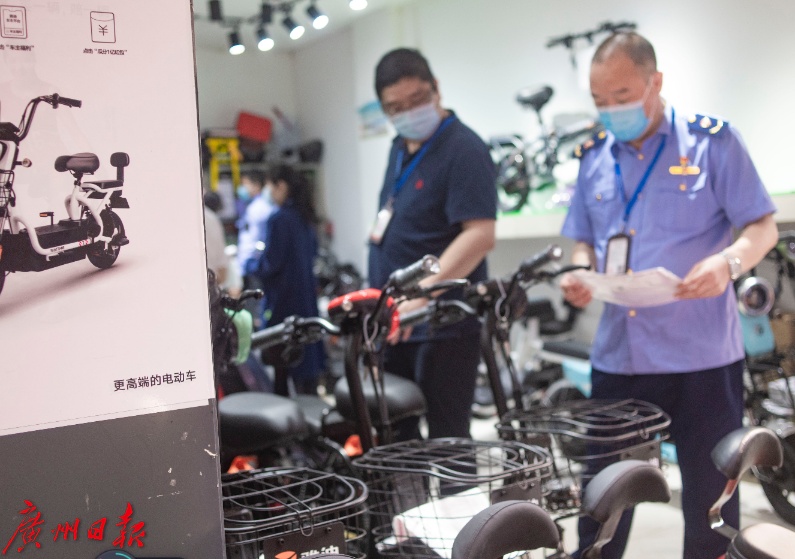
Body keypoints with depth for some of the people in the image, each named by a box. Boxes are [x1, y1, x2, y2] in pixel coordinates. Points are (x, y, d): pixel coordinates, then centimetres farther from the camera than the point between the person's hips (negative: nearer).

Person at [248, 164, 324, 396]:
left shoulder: (278, 219, -17)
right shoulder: (305, 216, 8)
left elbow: (270, 264, -18)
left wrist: (250, 263, 3)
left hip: (283, 300, -8)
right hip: (306, 296, 9)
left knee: (281, 363, 1)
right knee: (306, 353, 15)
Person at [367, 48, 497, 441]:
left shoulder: (464, 149, -14)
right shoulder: (400, 147, 13)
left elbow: (480, 235, -25)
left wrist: (421, 293, -34)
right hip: (394, 322, 9)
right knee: (393, 435, 16)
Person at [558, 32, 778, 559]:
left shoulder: (713, 140, -5)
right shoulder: (593, 157, 9)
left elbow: (763, 227, -5)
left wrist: (728, 261, -26)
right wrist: (580, 273, -5)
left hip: (702, 357, -4)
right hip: (617, 356, 4)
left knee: (710, 497, 9)